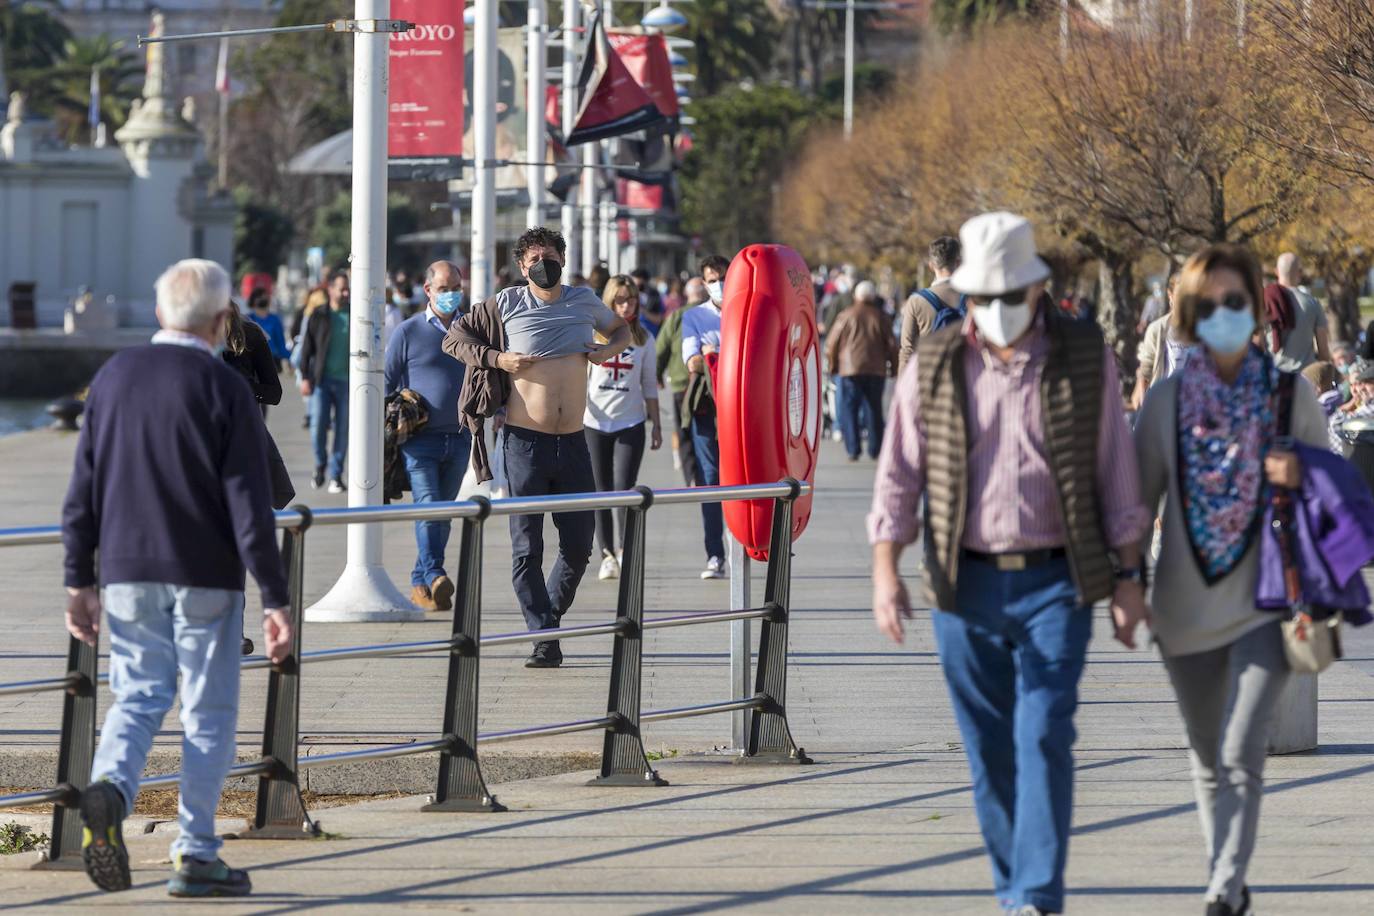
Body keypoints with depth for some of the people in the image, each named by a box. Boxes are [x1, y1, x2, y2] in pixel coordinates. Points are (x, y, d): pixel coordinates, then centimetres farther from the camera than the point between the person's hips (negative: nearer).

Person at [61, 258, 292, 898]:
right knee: (208, 713, 6)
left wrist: (80, 581, 14)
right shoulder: (224, 390, -9)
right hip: (206, 580, -4)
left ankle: (110, 786, -16)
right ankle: (195, 854, 7)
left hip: (126, 574, 4)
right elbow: (248, 505, -12)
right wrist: (275, 599, -9)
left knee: (138, 696, 13)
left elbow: (82, 491, 7)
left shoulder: (114, 377, 4)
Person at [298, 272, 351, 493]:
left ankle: (336, 475, 9)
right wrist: (305, 377, -2)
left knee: (343, 429, 1)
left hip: (347, 382, 1)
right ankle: (320, 465, 16)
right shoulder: (319, 317, 5)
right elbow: (307, 348, 6)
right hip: (321, 380, -1)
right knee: (318, 425, -8)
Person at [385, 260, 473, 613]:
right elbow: (387, 382, 5)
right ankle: (434, 576, -29)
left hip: (459, 439, 4)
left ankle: (420, 584, 15)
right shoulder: (409, 332, 1)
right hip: (420, 438, -4)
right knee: (428, 506, -18)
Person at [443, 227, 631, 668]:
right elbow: (455, 337, 8)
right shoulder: (506, 304, 0)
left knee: (578, 545, 5)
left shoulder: (584, 302, 9)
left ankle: (549, 615, 26)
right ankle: (544, 638, 0)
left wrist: (611, 348, 7)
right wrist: (496, 359, -7)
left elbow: (621, 328, 29)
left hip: (572, 444, 3)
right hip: (525, 442, -3)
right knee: (527, 548, -4)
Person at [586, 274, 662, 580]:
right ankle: (607, 555, 8)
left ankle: (625, 548, 1)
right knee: (601, 492, 2)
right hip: (594, 423, 0)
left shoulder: (644, 340, 6)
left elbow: (649, 386, 11)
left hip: (630, 423, 0)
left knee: (624, 487, -12)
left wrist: (656, 425, 9)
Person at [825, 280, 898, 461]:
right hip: (876, 371, 2)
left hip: (850, 370, -2)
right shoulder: (882, 317, 6)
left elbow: (832, 344, 2)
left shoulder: (846, 316, 1)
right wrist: (893, 368, 15)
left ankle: (853, 449, -9)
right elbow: (891, 344, 7)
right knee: (874, 410, 11)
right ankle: (875, 449, 11)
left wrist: (832, 366, 13)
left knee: (849, 410, 0)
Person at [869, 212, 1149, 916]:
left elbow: (1116, 472, 4)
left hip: (1055, 585, -2)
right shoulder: (934, 367, 3)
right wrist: (885, 572, -5)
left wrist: (1128, 575, 2)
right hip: (966, 587, 2)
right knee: (989, 749, 6)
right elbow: (898, 476, 4)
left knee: (1045, 738, -12)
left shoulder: (1085, 361, 0)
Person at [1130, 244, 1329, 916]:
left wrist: (1301, 477, -15)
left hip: (1264, 600, -2)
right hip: (1188, 604, 3)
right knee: (1208, 761, 14)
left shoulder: (1291, 395, -2)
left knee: (1240, 756, -16)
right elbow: (1136, 499, 5)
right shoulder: (1166, 400, 0)